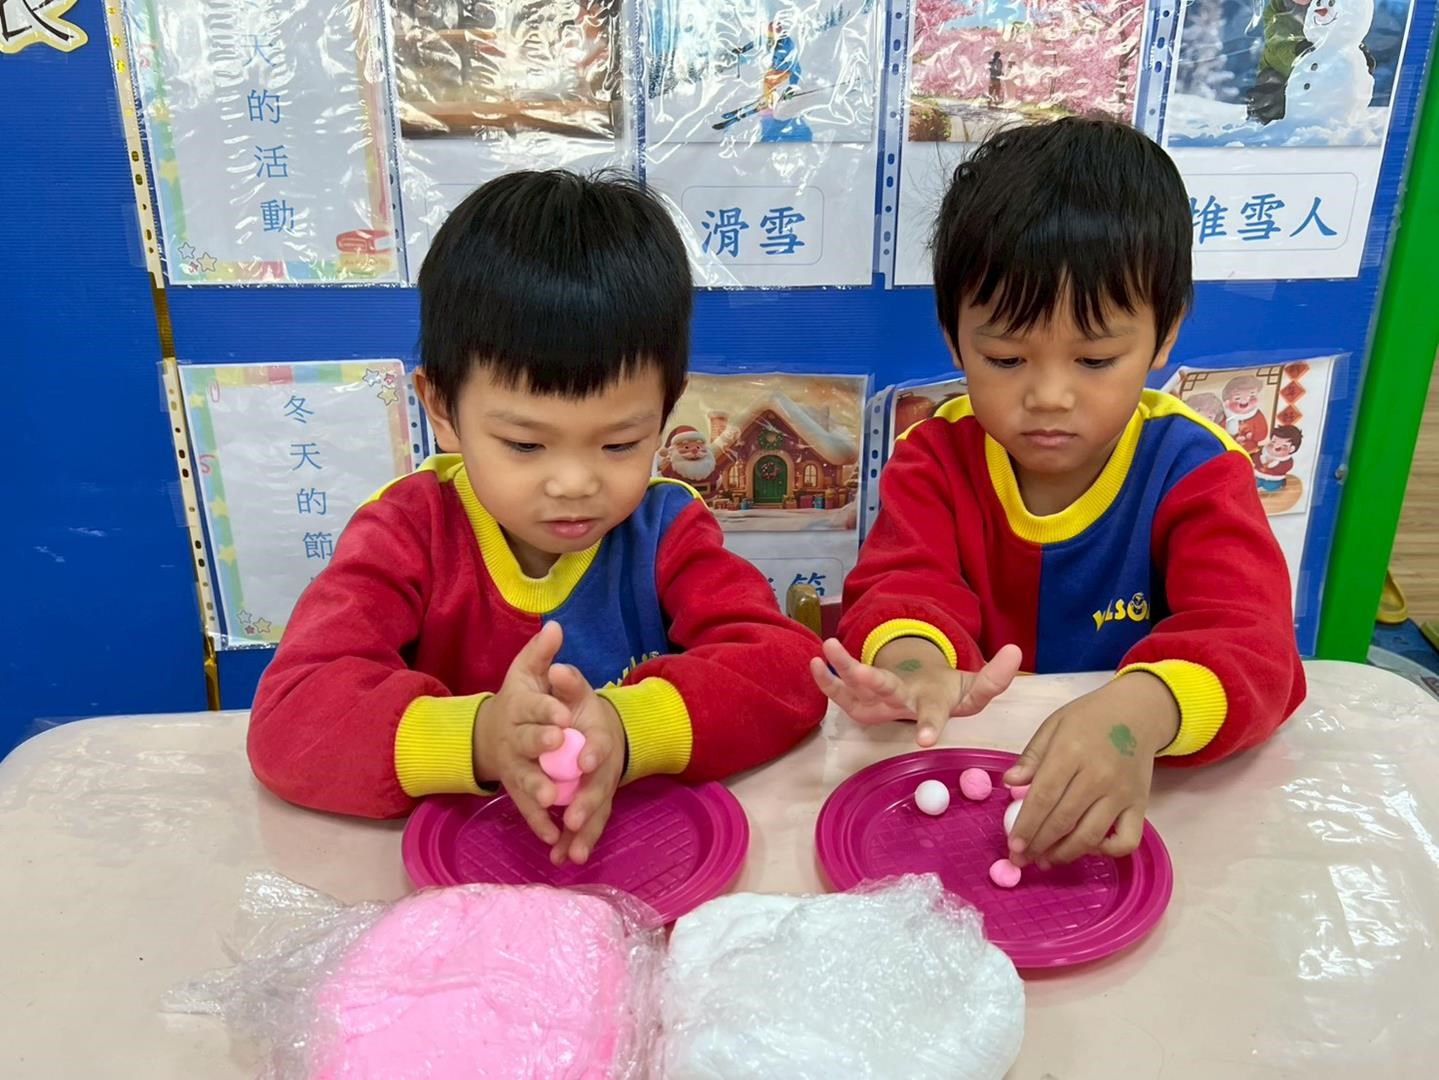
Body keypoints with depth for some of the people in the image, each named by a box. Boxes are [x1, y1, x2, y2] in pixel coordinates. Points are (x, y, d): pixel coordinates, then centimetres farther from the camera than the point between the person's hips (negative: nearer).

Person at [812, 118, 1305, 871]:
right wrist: (909, 656, -41)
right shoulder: (935, 458, -3)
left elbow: (1245, 639, -20)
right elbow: (904, 586, -15)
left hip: (1145, 792, 0)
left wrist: (1141, 711, -43)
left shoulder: (1196, 472, -8)